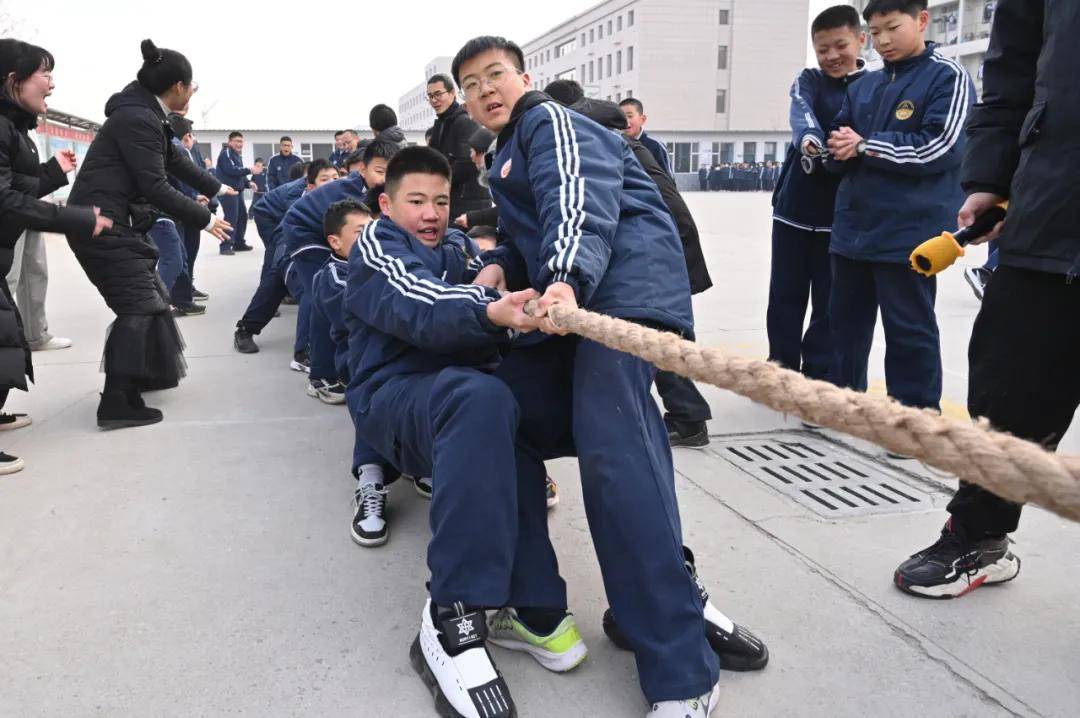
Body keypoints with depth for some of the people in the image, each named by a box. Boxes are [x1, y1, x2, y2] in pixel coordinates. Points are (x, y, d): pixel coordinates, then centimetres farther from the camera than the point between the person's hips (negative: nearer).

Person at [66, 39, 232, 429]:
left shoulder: (146, 114, 13)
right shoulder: (137, 119, -19)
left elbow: (176, 161, 27)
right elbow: (155, 186, -22)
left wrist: (216, 187, 37)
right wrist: (205, 219, -16)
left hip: (114, 220, 10)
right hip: (99, 222, -10)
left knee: (147, 293, 18)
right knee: (139, 302, -12)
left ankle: (142, 372, 32)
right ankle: (116, 402, -12)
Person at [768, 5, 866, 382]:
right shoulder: (808, 80, 2)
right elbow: (801, 113, -20)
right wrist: (809, 139, -43)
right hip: (796, 204, 1)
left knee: (830, 301, 3)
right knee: (786, 293, 8)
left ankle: (819, 377, 15)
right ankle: (783, 368, 22)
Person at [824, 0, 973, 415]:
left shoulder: (947, 76, -3)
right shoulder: (863, 86, 15)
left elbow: (938, 148, -14)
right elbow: (841, 152, 14)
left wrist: (865, 146, -12)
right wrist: (840, 149, -10)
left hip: (910, 231, -6)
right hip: (853, 225, 6)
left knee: (908, 328, 0)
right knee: (846, 319, 14)